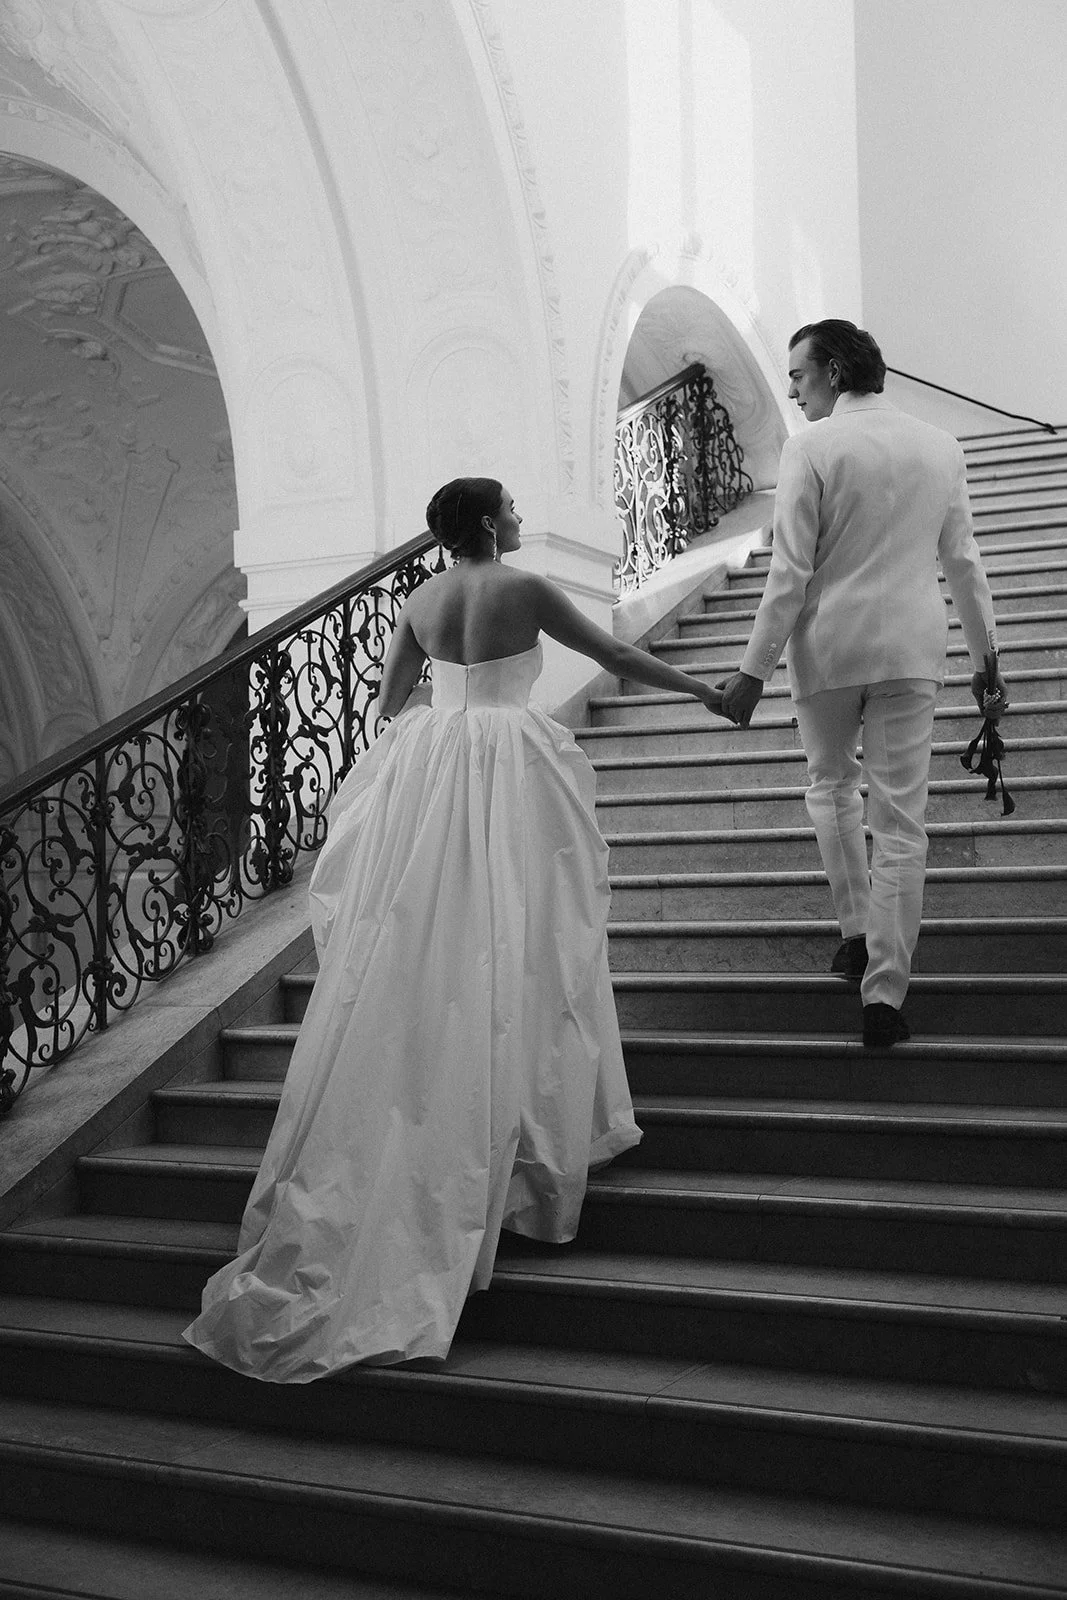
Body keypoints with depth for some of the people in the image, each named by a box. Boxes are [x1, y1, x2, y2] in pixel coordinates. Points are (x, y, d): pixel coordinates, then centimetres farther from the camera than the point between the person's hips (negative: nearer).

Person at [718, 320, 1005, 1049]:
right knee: (901, 819, 3)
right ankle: (885, 992, 4)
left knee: (831, 783, 23)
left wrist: (755, 670, -8)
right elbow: (964, 561, 10)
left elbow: (790, 572, -12)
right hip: (913, 650, 3)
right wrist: (986, 654, 18)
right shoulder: (941, 446, 6)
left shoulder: (812, 447, -8)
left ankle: (860, 928, 22)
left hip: (830, 646, -3)